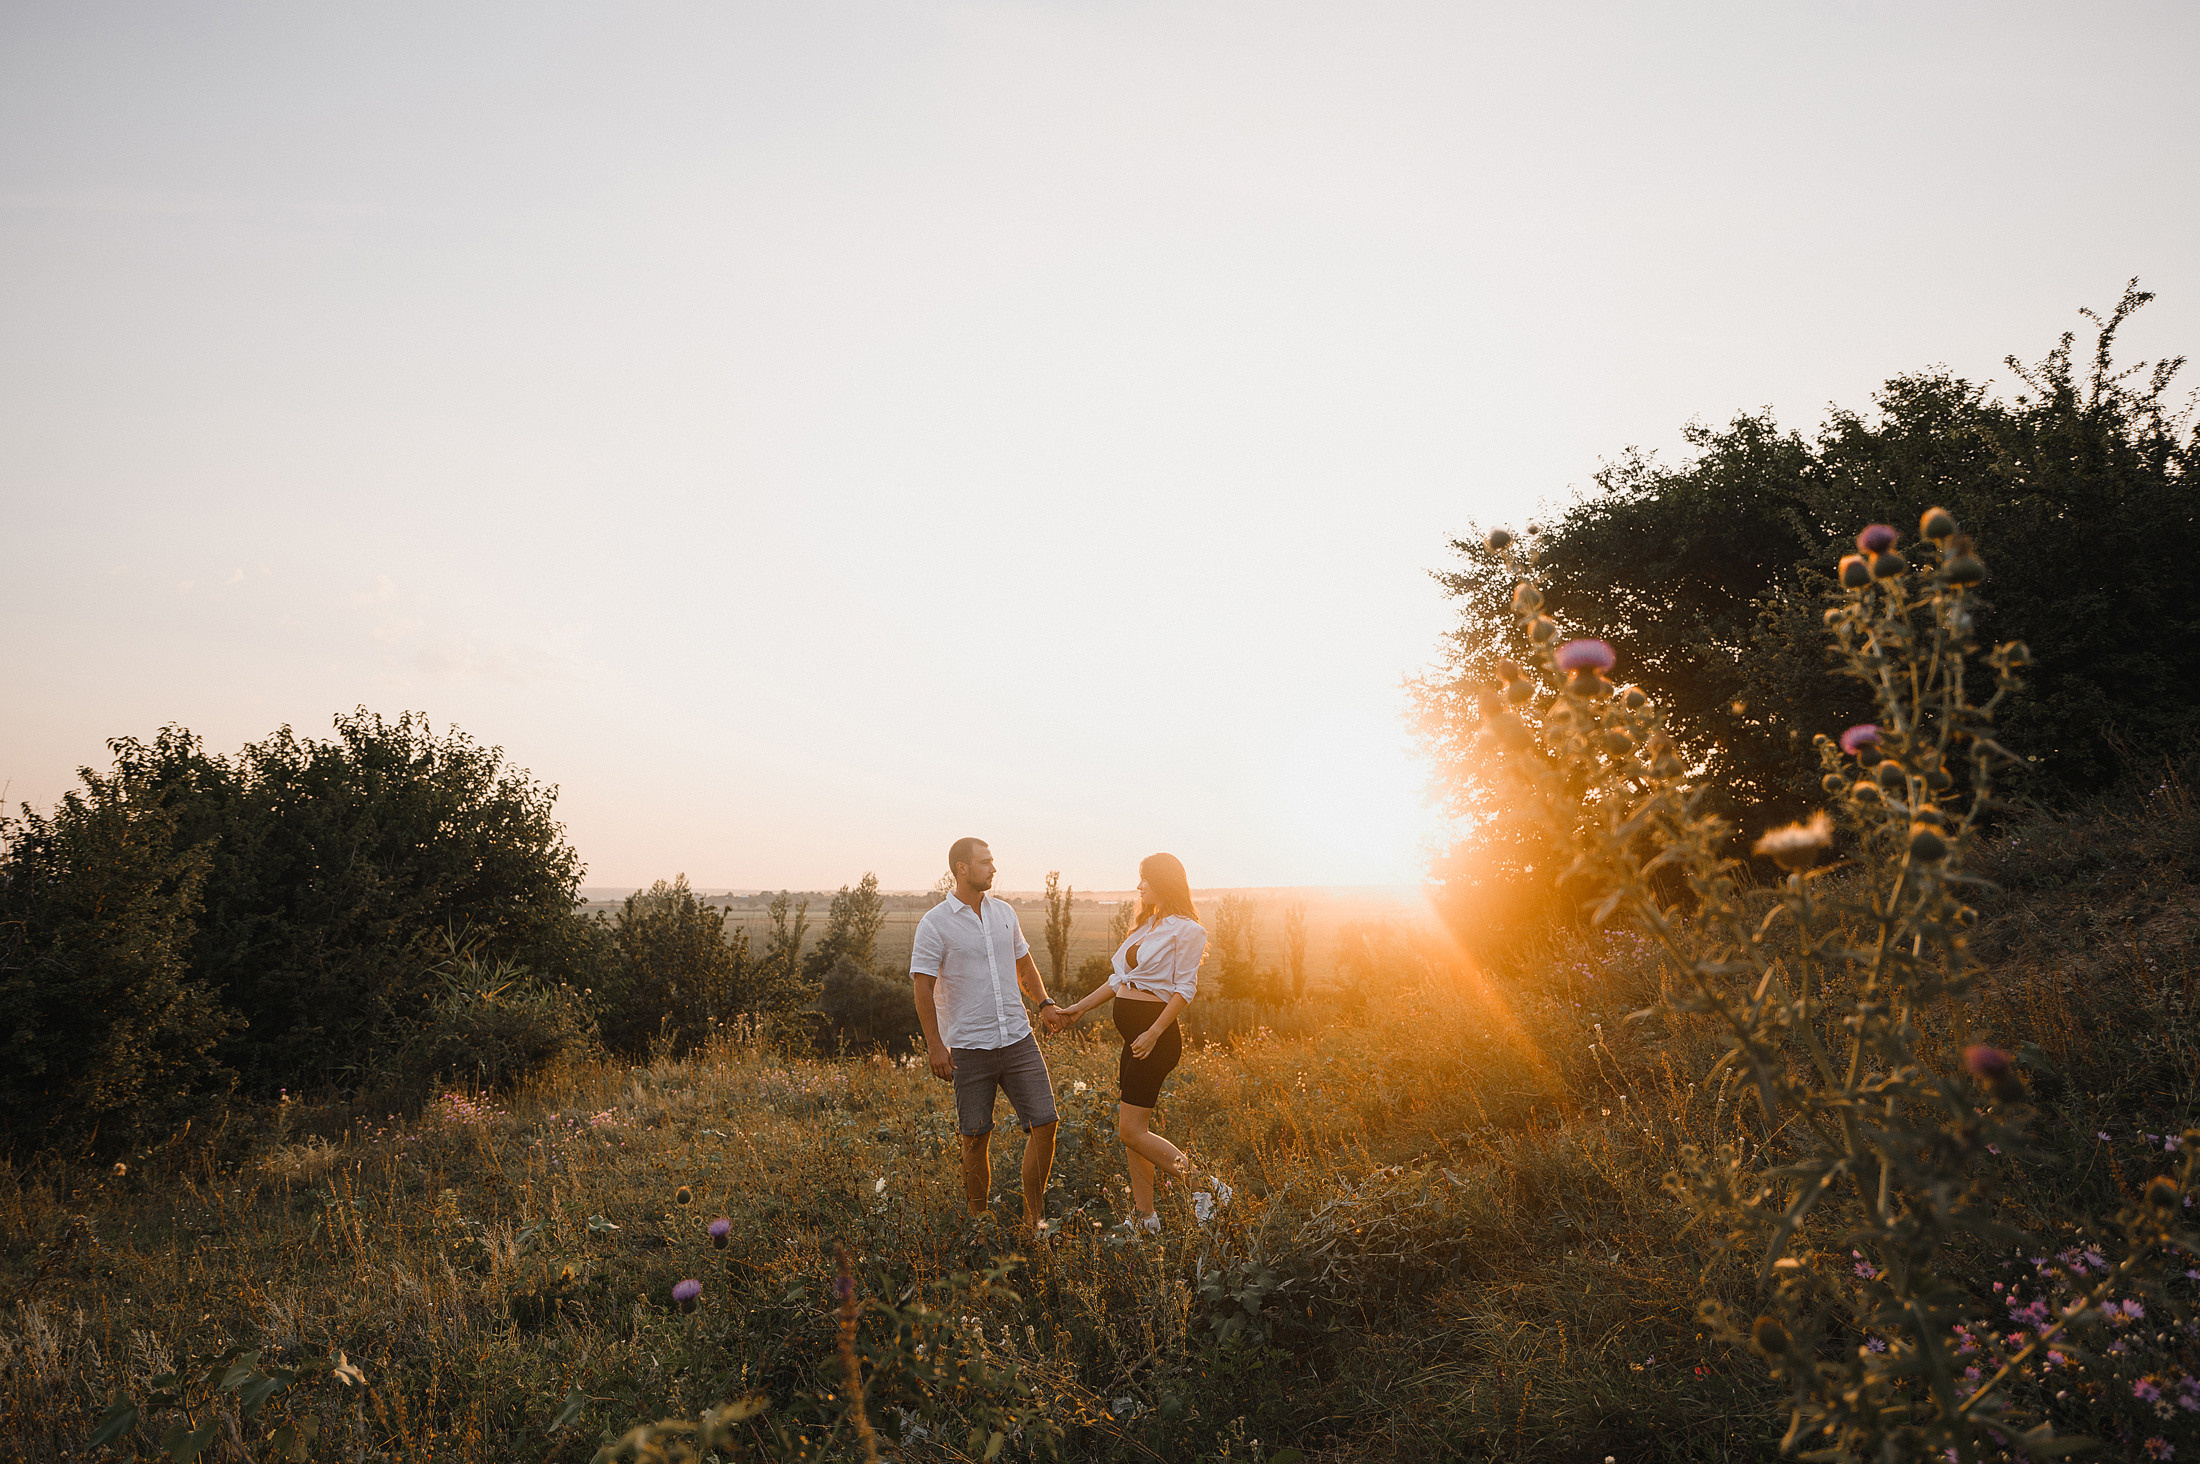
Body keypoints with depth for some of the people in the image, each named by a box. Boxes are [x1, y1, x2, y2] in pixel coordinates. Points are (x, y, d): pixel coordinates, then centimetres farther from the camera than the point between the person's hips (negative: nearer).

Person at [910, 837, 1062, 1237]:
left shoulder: (1004, 912, 9)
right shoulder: (935, 923, -7)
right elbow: (923, 986, -8)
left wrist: (1045, 1002, 9)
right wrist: (935, 1045, -13)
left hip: (1018, 1038, 5)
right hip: (969, 1049, -4)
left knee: (1044, 1123, -1)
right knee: (976, 1138, 3)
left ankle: (1033, 1220, 11)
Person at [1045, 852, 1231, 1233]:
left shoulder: (1185, 930, -8)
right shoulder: (1146, 926, 18)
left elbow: (1185, 989, -13)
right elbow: (1119, 979, 21)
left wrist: (1153, 1033, -20)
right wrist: (1078, 1009, 18)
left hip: (1157, 1035, -9)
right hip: (1135, 1035, 9)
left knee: (1131, 1131, -11)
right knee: (1132, 1129, 9)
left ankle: (1205, 1186, -3)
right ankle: (1144, 1218, 16)